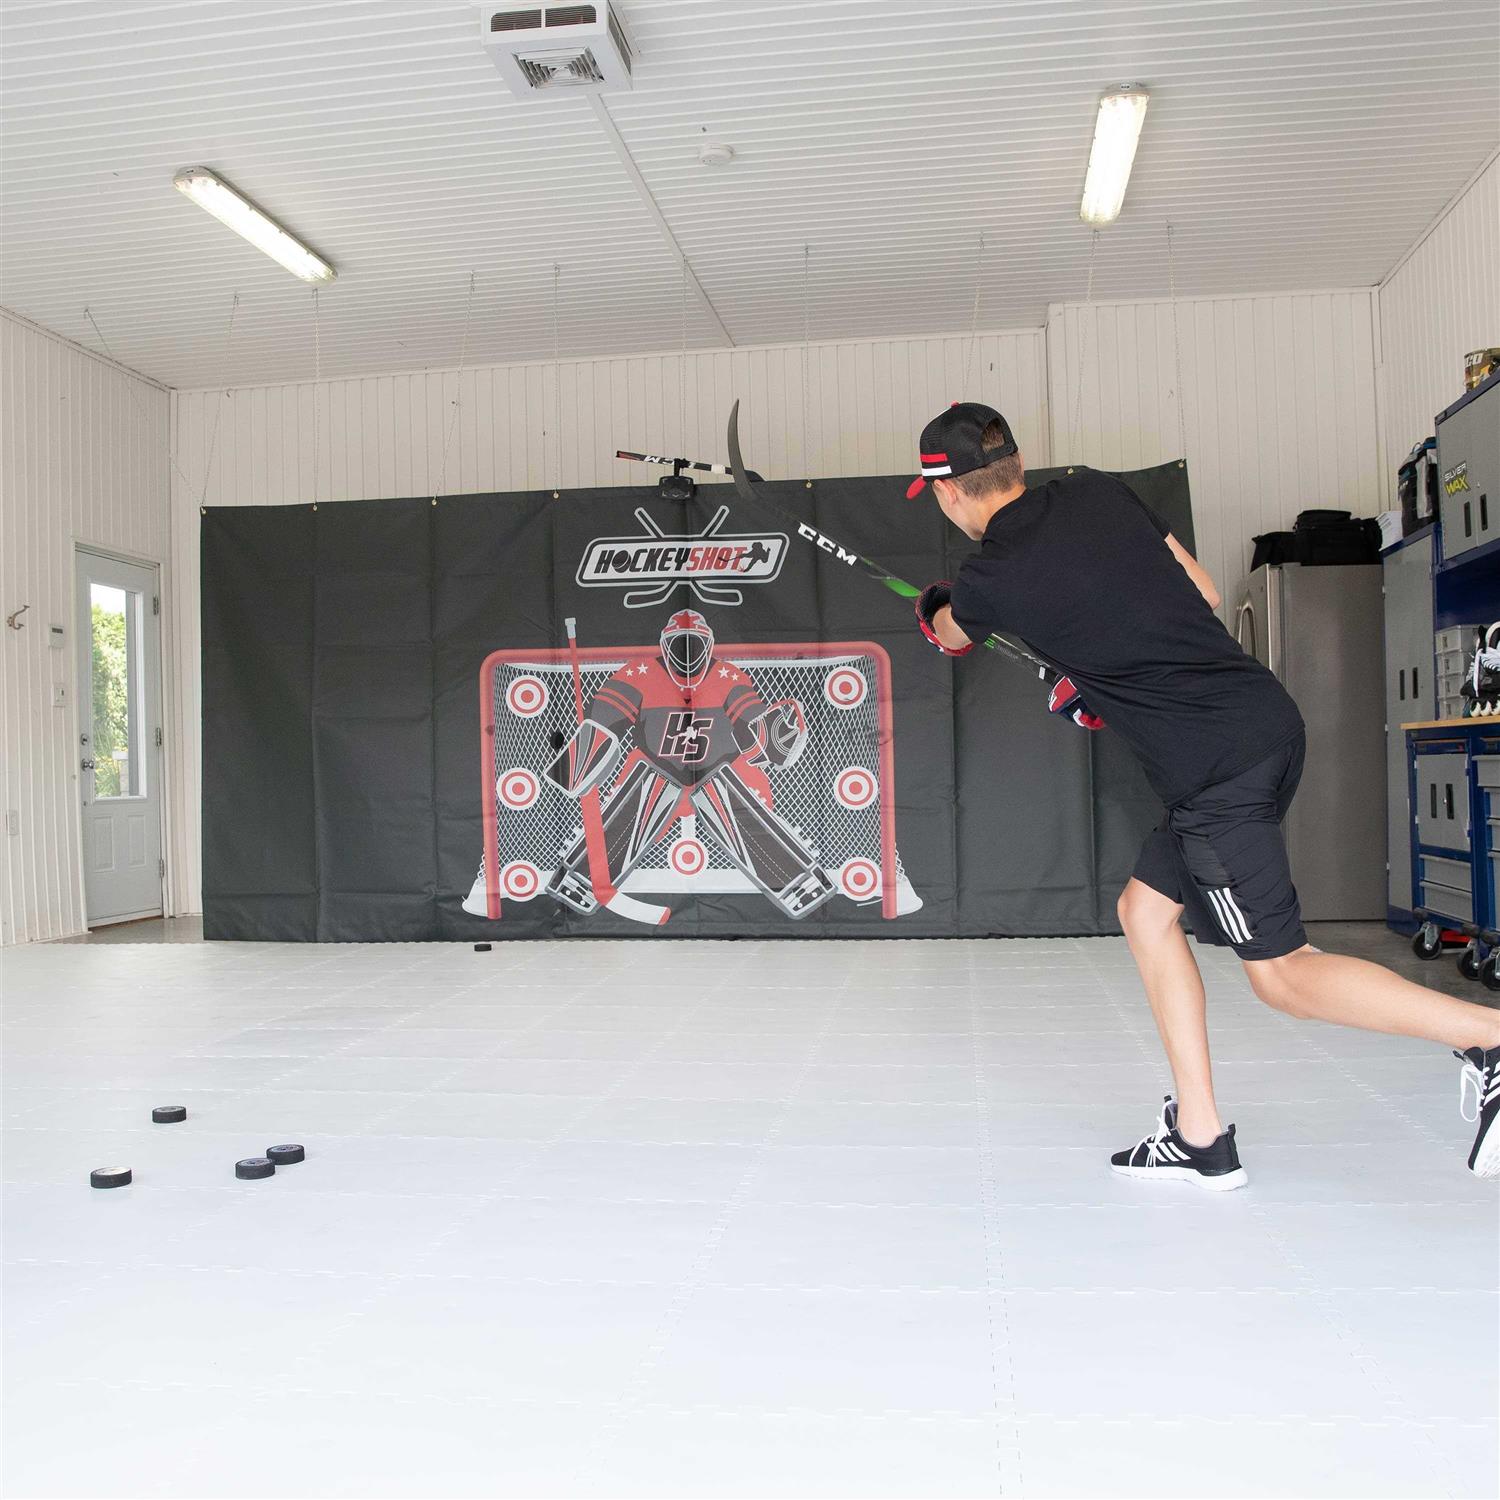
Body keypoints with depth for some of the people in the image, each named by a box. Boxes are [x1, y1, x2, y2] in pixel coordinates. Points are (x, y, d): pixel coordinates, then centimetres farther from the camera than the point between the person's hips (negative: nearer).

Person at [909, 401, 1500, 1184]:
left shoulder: (995, 575, -8)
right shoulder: (1095, 490, 8)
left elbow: (949, 636, 19)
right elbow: (1207, 596, 15)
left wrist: (930, 608, 42)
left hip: (1218, 762, -8)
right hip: (1262, 714, 9)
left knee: (1282, 973, 0)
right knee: (1145, 909, 15)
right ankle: (1200, 1138, 19)